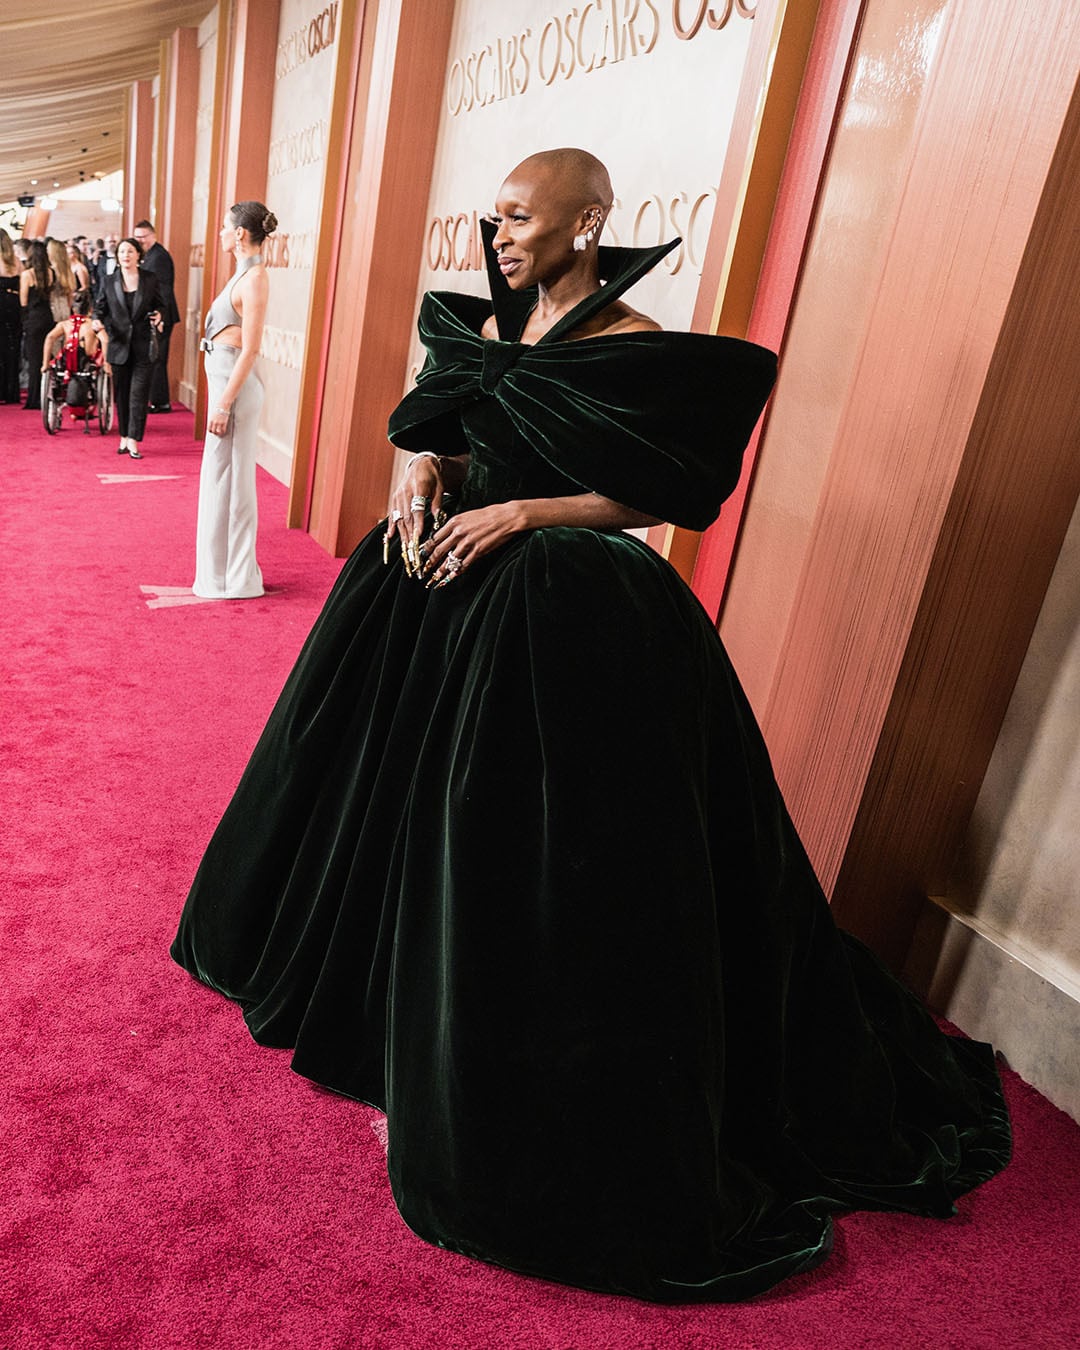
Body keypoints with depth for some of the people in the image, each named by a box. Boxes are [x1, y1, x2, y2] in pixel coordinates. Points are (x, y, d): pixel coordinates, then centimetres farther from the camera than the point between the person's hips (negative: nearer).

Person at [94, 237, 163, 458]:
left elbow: (158, 305, 14)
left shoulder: (150, 280, 4)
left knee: (138, 394, -7)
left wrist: (158, 316, -7)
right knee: (121, 394, 9)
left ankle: (133, 441, -6)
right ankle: (124, 438, 20)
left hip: (143, 346, -2)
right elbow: (99, 310, 10)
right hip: (119, 346, 2)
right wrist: (97, 322, -11)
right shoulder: (109, 282, 6)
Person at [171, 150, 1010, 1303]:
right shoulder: (493, 326, 10)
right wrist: (422, 472, -6)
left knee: (524, 841, -3)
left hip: (554, 613, -8)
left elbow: (652, 496, -14)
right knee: (407, 788, 19)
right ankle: (381, 981, 45)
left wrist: (521, 513, -21)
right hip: (446, 583, 8)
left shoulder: (631, 349, -11)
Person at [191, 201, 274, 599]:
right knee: (222, 475, 15)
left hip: (234, 383, -10)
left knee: (228, 477, -3)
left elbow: (249, 350, -20)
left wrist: (224, 404, -22)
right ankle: (225, 569, 25)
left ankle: (234, 578, 6)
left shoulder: (254, 279, -14)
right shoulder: (243, 273, 14)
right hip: (224, 379, 10)